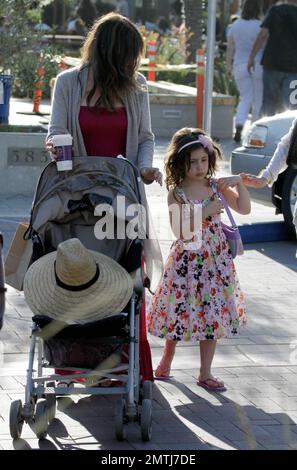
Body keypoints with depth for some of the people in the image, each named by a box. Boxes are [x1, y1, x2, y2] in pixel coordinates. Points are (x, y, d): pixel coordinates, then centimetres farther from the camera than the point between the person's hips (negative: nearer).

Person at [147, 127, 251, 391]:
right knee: (181, 313, 6)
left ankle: (205, 373, 15)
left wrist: (238, 182, -7)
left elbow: (244, 209, 4)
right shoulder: (177, 194, -10)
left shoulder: (216, 186, 1)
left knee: (213, 315, 6)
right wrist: (206, 211, -22)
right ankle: (166, 362, 30)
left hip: (215, 260, 4)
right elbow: (180, 232, -17)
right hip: (187, 260, -4)